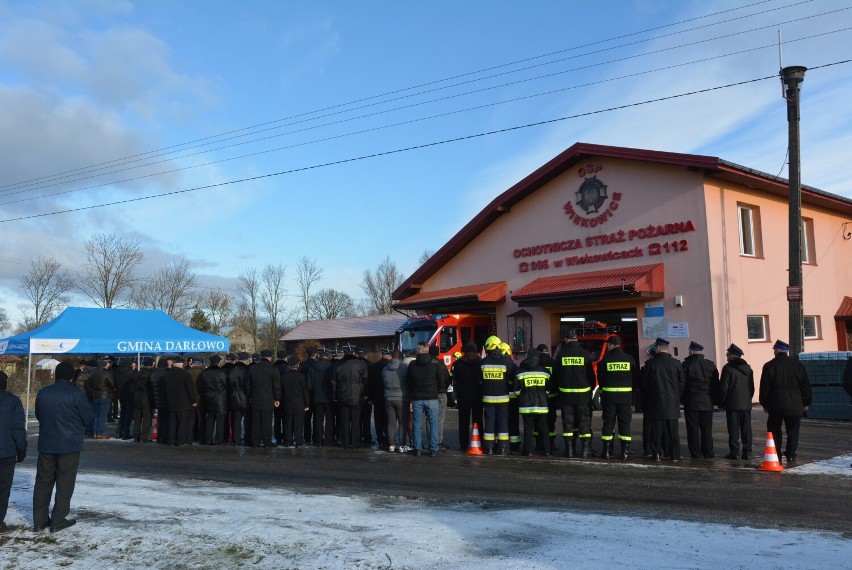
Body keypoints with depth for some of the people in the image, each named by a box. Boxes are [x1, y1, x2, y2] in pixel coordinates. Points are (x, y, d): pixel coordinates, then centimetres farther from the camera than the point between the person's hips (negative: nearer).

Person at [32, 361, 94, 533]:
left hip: (46, 444, 4)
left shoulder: (43, 393, 1)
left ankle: (39, 520, 17)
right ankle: (58, 521, 7)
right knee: (65, 483, 4)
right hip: (69, 445, -4)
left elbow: (38, 415, 13)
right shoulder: (76, 394, -13)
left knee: (43, 481, 12)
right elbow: (88, 418, -8)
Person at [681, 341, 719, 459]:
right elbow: (716, 384, 6)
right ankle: (708, 453, 11)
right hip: (707, 402, 3)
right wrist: (714, 398, 14)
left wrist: (681, 399, 4)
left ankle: (695, 453, 4)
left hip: (691, 402, -3)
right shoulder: (710, 365, 3)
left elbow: (681, 384, -8)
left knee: (693, 428, 2)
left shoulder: (686, 364, -8)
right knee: (706, 428, 9)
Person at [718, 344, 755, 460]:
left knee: (733, 430, -2)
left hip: (732, 404, -6)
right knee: (746, 429, 9)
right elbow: (752, 387, 15)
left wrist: (721, 403, -2)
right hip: (746, 404, 6)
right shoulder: (748, 368, 11)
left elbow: (723, 388, -11)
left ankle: (734, 453, -1)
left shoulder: (728, 368, -10)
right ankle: (747, 452, 10)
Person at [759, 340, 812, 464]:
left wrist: (765, 404, 6)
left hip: (775, 406, -1)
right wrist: (806, 403, 12)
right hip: (795, 406, 2)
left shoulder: (769, 366, -5)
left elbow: (764, 388, -4)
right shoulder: (797, 364, 1)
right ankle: (791, 455, 10)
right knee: (793, 432, 10)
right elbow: (806, 385, 4)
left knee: (775, 432, 8)